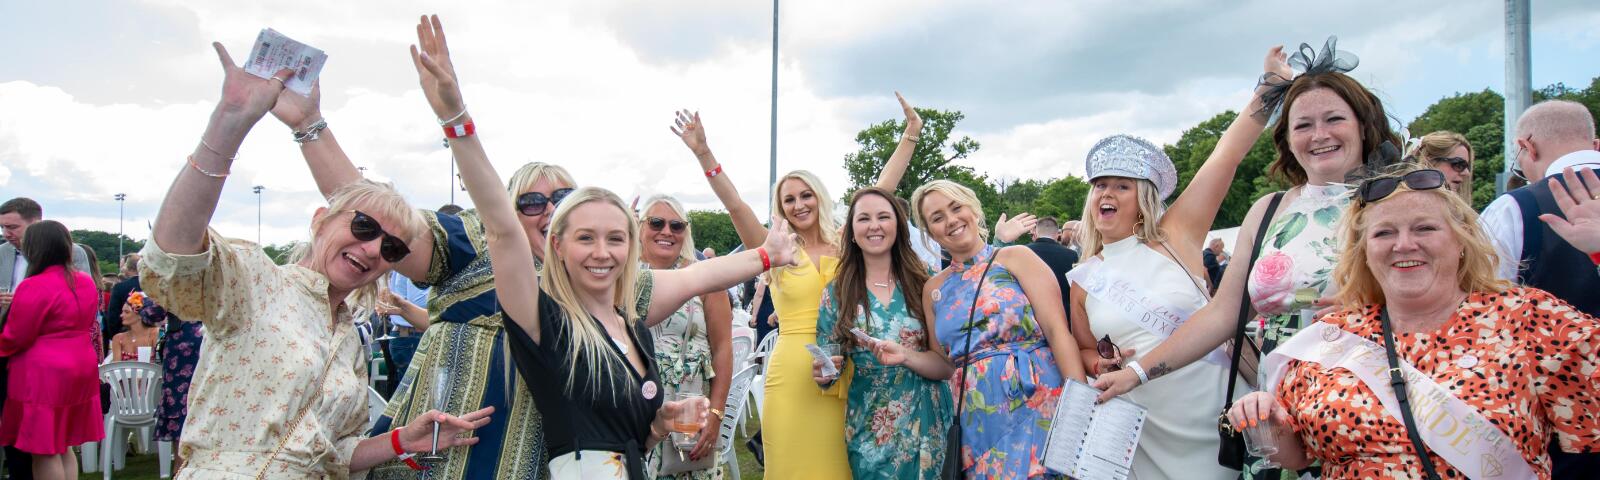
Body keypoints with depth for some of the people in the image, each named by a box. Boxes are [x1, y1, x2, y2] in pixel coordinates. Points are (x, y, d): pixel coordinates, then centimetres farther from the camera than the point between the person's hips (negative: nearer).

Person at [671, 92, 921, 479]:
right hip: (791, 377, -1)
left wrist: (911, 135, 8)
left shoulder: (848, 245, 10)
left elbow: (882, 192, 9)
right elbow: (736, 206, -6)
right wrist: (703, 154, -17)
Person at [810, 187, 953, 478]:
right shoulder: (837, 292, 1)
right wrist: (823, 373, -18)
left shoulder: (924, 281, -3)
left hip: (926, 424, -1)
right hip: (869, 430, 1)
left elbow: (949, 364, -5)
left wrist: (905, 356, -22)